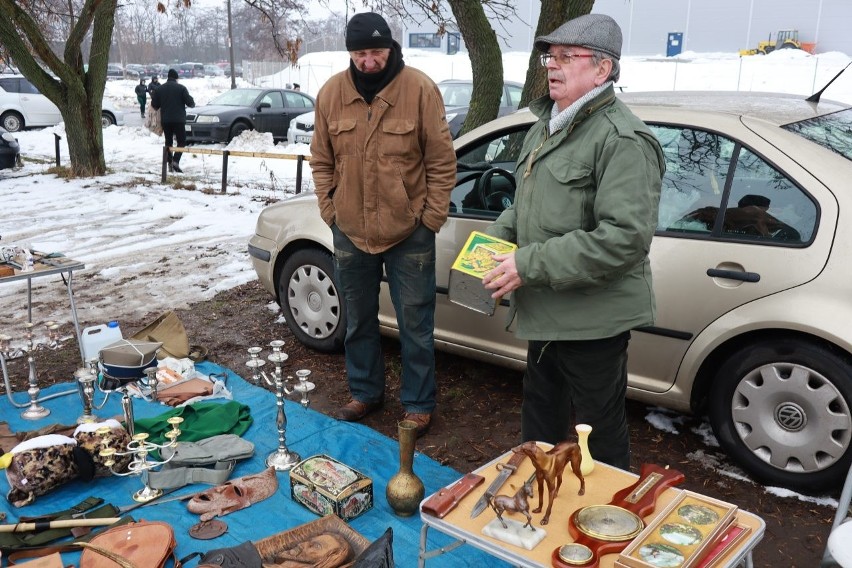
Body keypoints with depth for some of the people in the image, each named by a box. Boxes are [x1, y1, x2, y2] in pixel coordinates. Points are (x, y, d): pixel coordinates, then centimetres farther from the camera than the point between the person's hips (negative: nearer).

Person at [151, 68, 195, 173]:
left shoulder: (160, 88, 5)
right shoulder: (181, 88, -5)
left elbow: (154, 104, 7)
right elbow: (189, 102, -7)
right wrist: (192, 104, 16)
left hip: (165, 120, 4)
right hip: (178, 120, -4)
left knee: (168, 141, 14)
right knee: (181, 141, 2)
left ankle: (170, 163, 10)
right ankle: (176, 161, -16)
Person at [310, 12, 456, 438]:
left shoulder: (420, 88, -10)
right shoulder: (331, 93, 0)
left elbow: (442, 161, -6)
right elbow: (322, 161, 9)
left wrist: (432, 216, -8)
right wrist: (329, 210, 3)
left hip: (409, 231, -3)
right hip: (350, 230, 4)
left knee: (415, 323, 6)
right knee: (359, 319, 17)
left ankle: (418, 403, 22)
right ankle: (365, 391, 36)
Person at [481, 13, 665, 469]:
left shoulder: (622, 139, -19)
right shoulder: (547, 126, 12)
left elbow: (625, 238, -28)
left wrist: (531, 265, -27)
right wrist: (498, 236, 1)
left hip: (593, 320, -10)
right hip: (546, 314, 10)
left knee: (601, 436, 8)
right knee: (539, 417, 26)